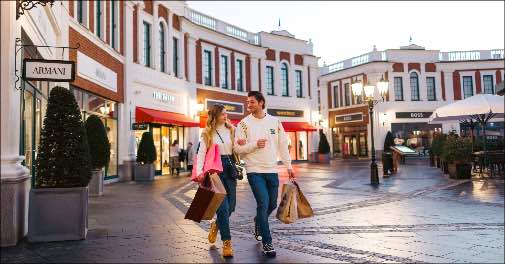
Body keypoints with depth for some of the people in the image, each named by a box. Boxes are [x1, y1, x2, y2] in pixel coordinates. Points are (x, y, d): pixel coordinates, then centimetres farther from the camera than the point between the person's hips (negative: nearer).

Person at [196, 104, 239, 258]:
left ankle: (216, 225, 38)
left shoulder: (231, 130, 13)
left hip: (229, 168, 4)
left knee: (231, 205, 7)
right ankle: (227, 242, 1)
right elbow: (201, 153, -5)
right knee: (223, 205, -9)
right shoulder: (208, 133, 2)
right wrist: (199, 171, -19)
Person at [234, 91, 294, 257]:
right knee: (263, 203, -11)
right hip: (254, 170, -3)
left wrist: (289, 166, 7)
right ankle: (267, 243, 2)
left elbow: (283, 145, 9)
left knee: (272, 204, 13)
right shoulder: (244, 123, -3)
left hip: (272, 170, 4)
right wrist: (255, 144, -19)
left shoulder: (275, 122, 5)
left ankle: (258, 223, 44)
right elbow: (237, 148, -6)